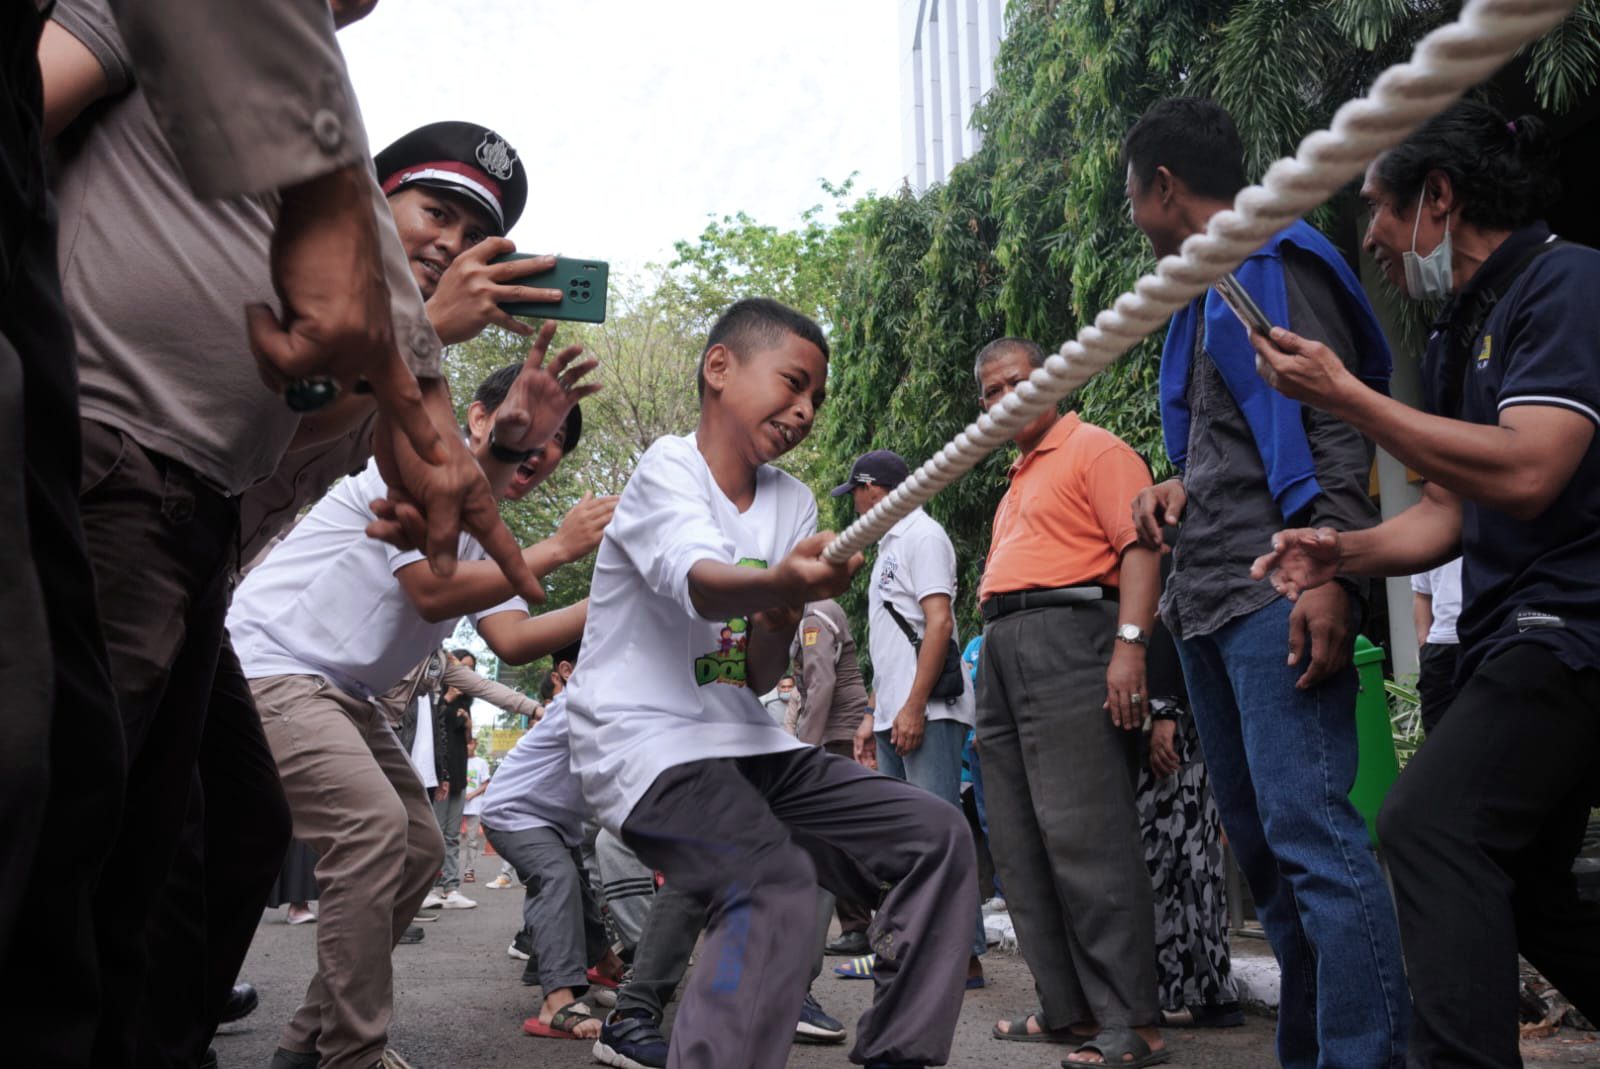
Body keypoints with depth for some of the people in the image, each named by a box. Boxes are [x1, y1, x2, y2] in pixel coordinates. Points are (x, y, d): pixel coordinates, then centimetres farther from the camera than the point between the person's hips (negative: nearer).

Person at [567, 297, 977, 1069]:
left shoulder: (792, 503, 8)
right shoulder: (667, 470, -10)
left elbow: (761, 681, 3)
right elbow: (699, 583, -34)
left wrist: (777, 619, -19)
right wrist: (781, 582, -55)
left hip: (745, 743, 8)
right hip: (644, 741, -7)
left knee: (935, 837, 1)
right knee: (775, 881, -32)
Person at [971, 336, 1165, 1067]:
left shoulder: (1095, 450, 0)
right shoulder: (1016, 484, 27)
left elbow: (1139, 547, -12)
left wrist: (1130, 642, -24)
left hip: (1068, 632, -10)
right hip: (1001, 650, 10)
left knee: (1084, 831, -14)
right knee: (1021, 844, 7)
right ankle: (1068, 1009, 13)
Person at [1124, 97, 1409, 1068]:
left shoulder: (1273, 265, -4)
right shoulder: (1205, 293, 23)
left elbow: (1337, 424, -14)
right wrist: (1184, 486, 10)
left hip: (1277, 594, -10)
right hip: (1209, 604, 10)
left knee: (1308, 826, -17)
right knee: (1261, 839, 10)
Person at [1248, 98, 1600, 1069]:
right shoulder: (1459, 332, 16)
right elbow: (1447, 512, 15)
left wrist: (1346, 396, -20)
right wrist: (1349, 550, -5)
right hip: (1516, 637, 10)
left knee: (1430, 824, -23)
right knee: (1521, 889, 16)